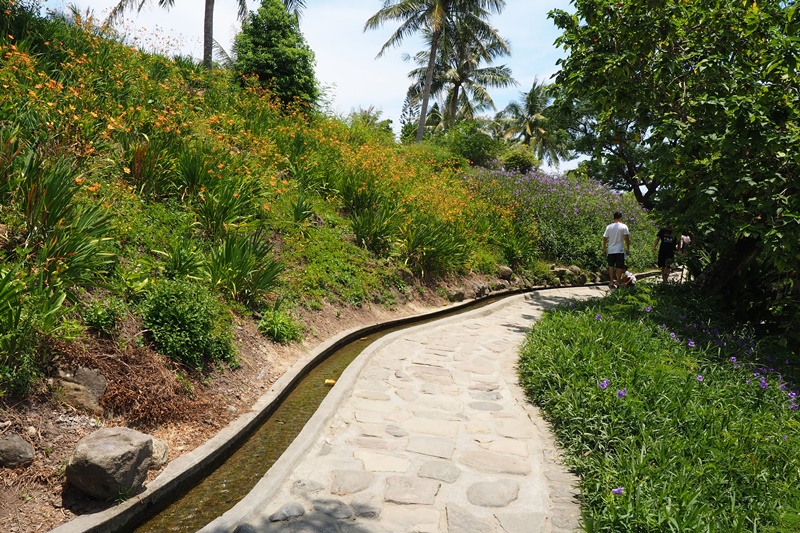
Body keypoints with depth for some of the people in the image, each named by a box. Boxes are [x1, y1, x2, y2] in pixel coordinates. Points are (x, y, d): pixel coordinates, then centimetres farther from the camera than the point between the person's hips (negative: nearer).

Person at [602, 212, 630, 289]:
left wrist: (604, 249, 12)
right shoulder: (623, 226, -4)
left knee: (611, 266, 13)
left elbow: (605, 238, 3)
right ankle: (618, 282, 5)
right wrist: (628, 249, 0)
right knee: (619, 267, 4)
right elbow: (626, 238, -8)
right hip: (620, 250, -3)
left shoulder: (609, 227, 3)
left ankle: (611, 281, 13)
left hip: (610, 250, 3)